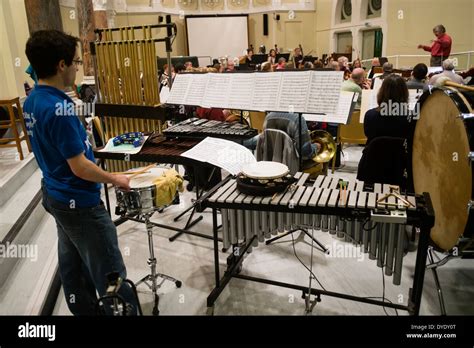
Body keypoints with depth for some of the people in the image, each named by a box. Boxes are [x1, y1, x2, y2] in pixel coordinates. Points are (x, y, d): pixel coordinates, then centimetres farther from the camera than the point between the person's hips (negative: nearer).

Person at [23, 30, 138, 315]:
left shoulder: (32, 100, 2)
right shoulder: (59, 108, -27)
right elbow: (79, 167, -24)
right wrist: (116, 179, -12)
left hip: (56, 195, 10)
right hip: (79, 202, -10)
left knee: (73, 263, 22)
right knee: (110, 273, 3)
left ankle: (85, 309, 40)